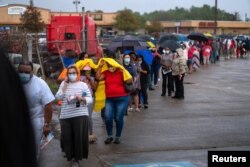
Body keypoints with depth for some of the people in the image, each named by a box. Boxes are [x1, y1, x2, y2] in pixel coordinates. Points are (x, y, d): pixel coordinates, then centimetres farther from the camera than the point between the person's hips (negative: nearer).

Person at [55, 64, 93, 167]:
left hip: (80, 115, -2)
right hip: (65, 116, 2)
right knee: (66, 137, 3)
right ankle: (70, 156, 24)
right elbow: (58, 97, -2)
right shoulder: (63, 84, 9)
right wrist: (64, 85, -5)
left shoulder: (83, 84, 3)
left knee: (79, 137, -2)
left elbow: (90, 99, 1)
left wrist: (81, 98, -17)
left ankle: (76, 158, 12)